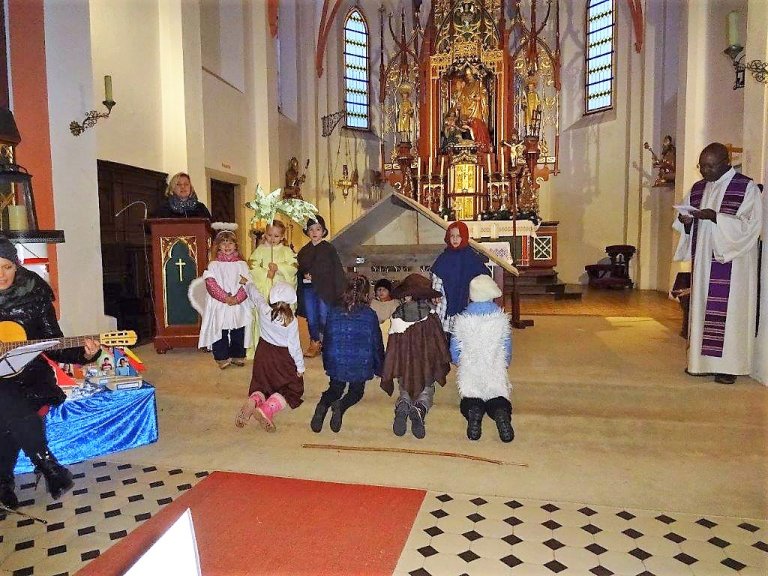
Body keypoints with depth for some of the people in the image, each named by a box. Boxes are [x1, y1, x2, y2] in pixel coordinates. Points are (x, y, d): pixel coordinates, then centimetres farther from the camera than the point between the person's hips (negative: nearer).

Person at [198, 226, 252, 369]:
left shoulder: (241, 264, 5)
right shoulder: (214, 265, 1)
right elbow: (211, 283, -9)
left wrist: (237, 298, -16)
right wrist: (225, 297, -17)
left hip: (239, 305, 2)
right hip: (219, 306, -1)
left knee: (238, 332, 9)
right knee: (219, 332, 2)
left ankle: (237, 356, 22)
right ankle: (222, 357, 13)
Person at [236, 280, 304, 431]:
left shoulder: (264, 310, -13)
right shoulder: (291, 321, -19)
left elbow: (254, 294, 8)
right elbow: (294, 346, -14)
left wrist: (247, 282, 29)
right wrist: (300, 366, -1)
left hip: (263, 353, 4)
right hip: (283, 358, -3)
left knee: (261, 385, 20)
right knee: (290, 388, 8)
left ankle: (254, 401, -16)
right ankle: (268, 408, -21)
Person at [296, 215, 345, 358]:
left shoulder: (329, 248, -1)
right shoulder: (304, 251, 11)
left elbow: (337, 270, -3)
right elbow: (300, 268, 16)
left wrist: (339, 290, -8)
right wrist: (305, 275, -7)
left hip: (324, 289, -4)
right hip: (308, 289, 4)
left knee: (324, 319, -2)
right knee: (311, 319, 9)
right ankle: (314, 344, 22)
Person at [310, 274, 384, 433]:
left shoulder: (334, 312, -1)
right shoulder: (370, 315, -7)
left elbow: (327, 341, 8)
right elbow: (377, 343, 1)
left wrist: (326, 364, 23)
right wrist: (379, 369, 15)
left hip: (336, 364, 2)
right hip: (361, 365, -2)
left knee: (335, 389, 24)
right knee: (357, 392, 22)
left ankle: (322, 405, -10)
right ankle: (340, 406, -12)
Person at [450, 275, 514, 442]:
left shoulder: (462, 319, 1)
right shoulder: (501, 318, 1)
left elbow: (454, 354, 6)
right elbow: (507, 351, 7)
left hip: (469, 377, 0)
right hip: (496, 378, 0)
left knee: (469, 402, 13)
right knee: (499, 400, 10)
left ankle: (473, 411, -24)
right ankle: (501, 412, -28)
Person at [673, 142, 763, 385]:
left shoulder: (747, 188, -5)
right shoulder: (697, 189, 12)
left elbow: (750, 225, -14)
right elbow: (687, 225, 16)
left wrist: (714, 217, -23)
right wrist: (686, 220, -7)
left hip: (732, 262, -6)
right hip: (703, 260, 6)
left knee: (728, 309, -5)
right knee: (701, 306, 7)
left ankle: (728, 364, 2)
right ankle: (702, 360, 15)